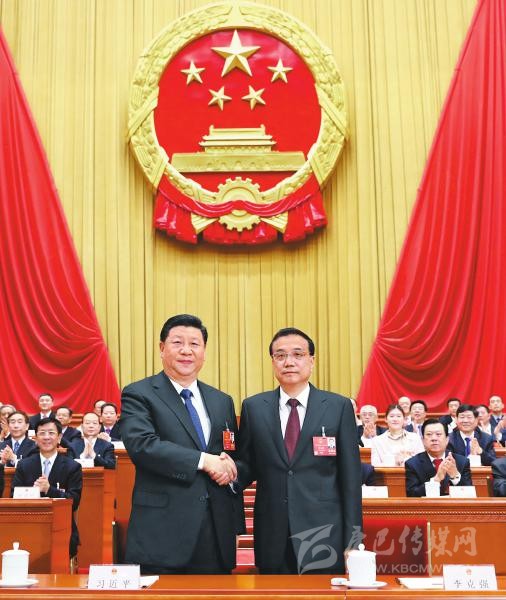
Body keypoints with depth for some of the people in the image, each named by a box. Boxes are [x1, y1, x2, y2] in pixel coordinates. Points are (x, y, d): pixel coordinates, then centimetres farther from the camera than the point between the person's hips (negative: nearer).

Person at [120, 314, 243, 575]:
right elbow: (141, 445, -17)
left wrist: (230, 466, -5)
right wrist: (203, 460, -18)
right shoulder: (138, 395, -1)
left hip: (216, 534, 5)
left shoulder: (222, 401, 15)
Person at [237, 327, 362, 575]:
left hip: (324, 534, -1)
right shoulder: (253, 407, 5)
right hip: (273, 538, 2)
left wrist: (352, 540, -2)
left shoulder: (339, 407, 0)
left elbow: (350, 476, 0)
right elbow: (248, 467, 9)